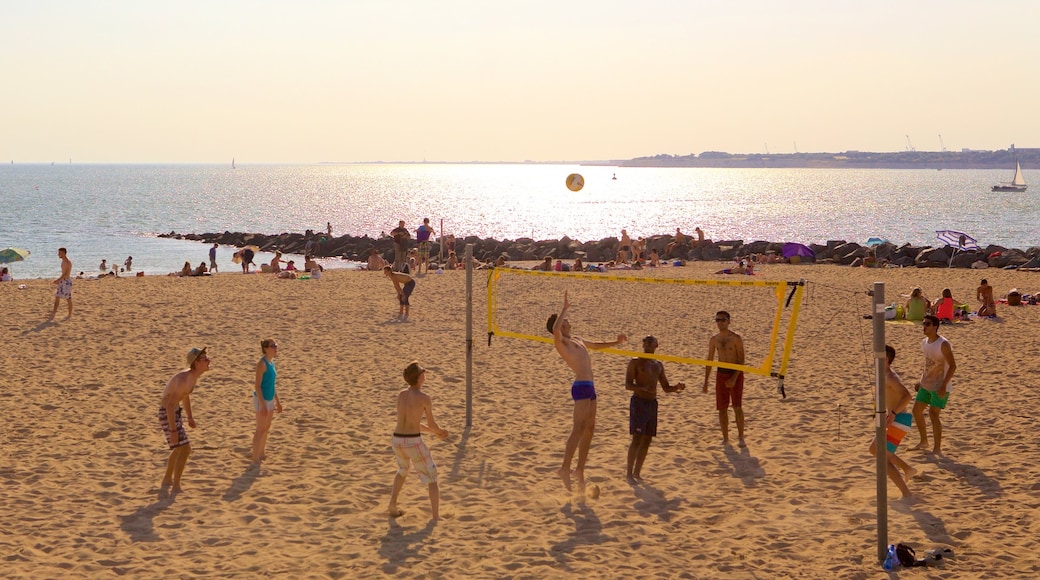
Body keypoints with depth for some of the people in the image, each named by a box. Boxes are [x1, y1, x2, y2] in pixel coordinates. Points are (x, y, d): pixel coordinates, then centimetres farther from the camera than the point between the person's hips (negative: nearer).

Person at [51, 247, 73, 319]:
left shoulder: (68, 262, -15)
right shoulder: (63, 261, 14)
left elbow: (67, 274, -22)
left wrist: (58, 280, -26)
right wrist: (59, 280, 20)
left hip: (67, 281, -9)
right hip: (62, 281, 9)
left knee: (68, 298, -1)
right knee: (57, 297, 1)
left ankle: (70, 314, 7)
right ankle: (54, 313, -2)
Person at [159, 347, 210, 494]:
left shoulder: (194, 376, 2)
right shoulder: (185, 379, -29)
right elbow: (170, 405, -32)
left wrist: (190, 417, 23)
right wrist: (173, 430, -32)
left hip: (175, 412, 10)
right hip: (167, 414, -10)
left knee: (179, 448, 24)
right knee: (185, 449, -13)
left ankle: (167, 480, 40)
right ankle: (176, 487, -7)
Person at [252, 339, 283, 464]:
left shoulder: (271, 362, 7)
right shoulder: (262, 364, -19)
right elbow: (257, 386, -21)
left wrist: (277, 401, 19)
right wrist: (262, 405, -23)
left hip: (270, 399, 9)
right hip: (261, 399, -9)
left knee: (266, 428, 19)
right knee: (260, 429, -4)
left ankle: (262, 454, 33)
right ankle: (255, 459, 2)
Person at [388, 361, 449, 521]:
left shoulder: (401, 394, 8)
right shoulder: (425, 398, -11)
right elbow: (431, 424, -1)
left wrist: (435, 432, 24)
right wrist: (439, 431, 25)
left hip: (397, 440, 6)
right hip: (413, 443, -6)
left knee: (403, 470, 36)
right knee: (432, 479, 10)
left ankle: (392, 507, 33)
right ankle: (435, 517, 3)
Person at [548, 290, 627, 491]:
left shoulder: (576, 340, 22)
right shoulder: (560, 342, -5)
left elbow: (595, 346, 40)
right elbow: (555, 329, -28)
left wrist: (615, 343, 29)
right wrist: (565, 307, -18)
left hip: (589, 387, 9)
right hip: (581, 386, -9)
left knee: (589, 429, 11)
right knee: (578, 429, -13)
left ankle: (580, 469, 17)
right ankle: (565, 469, -14)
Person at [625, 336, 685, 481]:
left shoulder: (658, 365, 18)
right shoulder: (635, 362, 0)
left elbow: (666, 388, 21)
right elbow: (628, 385, -10)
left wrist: (677, 387, -1)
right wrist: (643, 388, -28)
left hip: (652, 403, 6)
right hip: (639, 402, -6)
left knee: (647, 439, 5)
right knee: (637, 438, -12)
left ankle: (637, 472, 13)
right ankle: (629, 473, -9)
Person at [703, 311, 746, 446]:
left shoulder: (736, 338, -7)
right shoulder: (714, 340, 7)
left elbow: (741, 360, -10)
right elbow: (709, 361, 13)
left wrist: (734, 378, -19)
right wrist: (706, 382, 10)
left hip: (736, 374, -4)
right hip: (721, 374, 4)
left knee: (737, 407, -10)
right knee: (722, 408, 3)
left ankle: (741, 438, -3)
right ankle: (725, 438, 10)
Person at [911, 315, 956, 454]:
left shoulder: (943, 344, -18)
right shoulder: (924, 342, 7)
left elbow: (953, 366, -21)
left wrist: (944, 385, -27)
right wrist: (921, 381, 17)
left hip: (939, 387, -9)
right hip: (926, 385, 9)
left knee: (933, 414, -14)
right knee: (917, 411, 11)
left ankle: (937, 448, -5)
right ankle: (924, 442, 27)